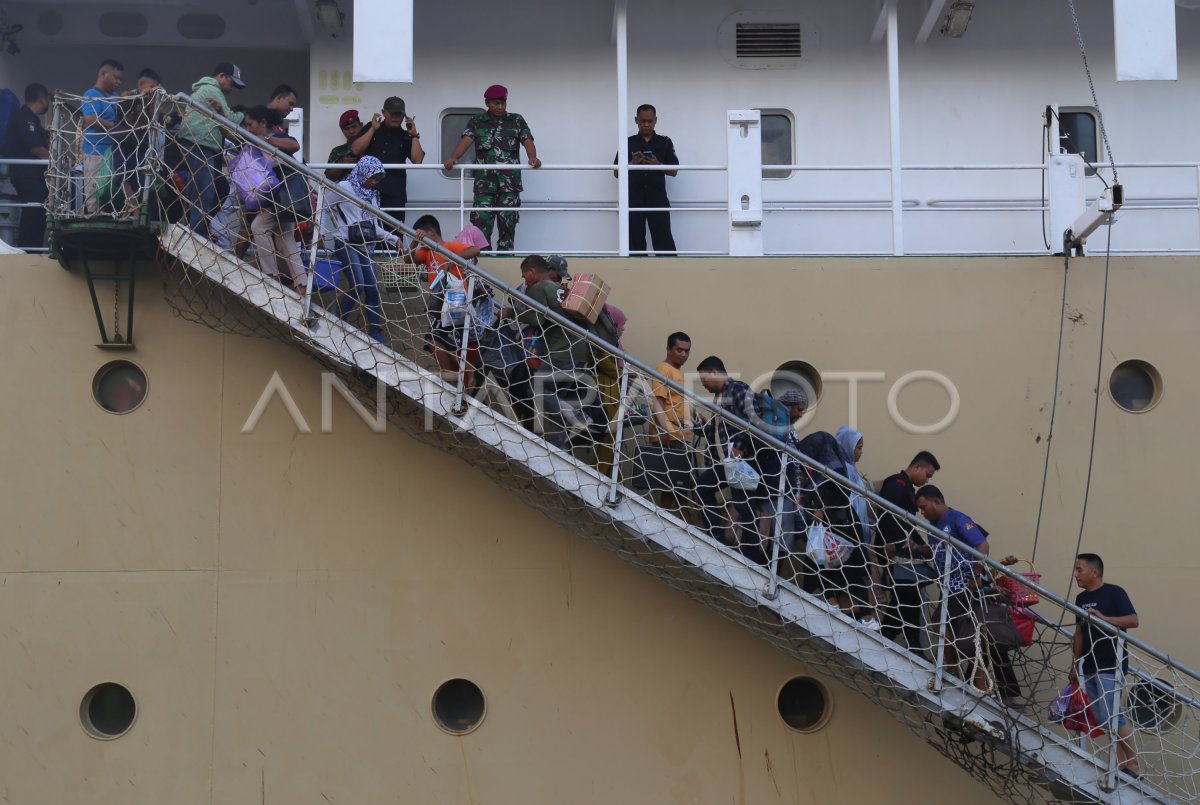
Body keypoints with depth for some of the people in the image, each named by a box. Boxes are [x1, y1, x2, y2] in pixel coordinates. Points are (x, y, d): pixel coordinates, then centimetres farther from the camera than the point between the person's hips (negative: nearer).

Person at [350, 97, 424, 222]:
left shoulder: (405, 136, 14)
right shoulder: (371, 129, 14)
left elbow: (417, 160, 0)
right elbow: (356, 150, 0)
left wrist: (414, 135, -1)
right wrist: (373, 129, -3)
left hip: (395, 194, 0)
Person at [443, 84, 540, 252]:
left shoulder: (516, 121, 9)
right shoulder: (476, 122, 8)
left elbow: (528, 142, -2)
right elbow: (466, 141, -7)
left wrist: (533, 157, -25)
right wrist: (453, 158, -27)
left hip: (510, 183, 0)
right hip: (484, 183, 0)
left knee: (507, 226, 1)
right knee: (481, 227, -7)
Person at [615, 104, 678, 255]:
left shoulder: (665, 142, 7)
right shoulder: (628, 143, 9)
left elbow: (674, 171, 6)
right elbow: (617, 173, 8)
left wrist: (657, 164, -12)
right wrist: (632, 163, -9)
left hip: (658, 199, -1)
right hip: (633, 201, 1)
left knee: (664, 241, -7)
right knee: (635, 242, 2)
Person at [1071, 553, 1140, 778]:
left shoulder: (1114, 592, -7)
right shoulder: (1081, 599, 14)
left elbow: (1133, 621, -15)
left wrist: (1103, 618, -26)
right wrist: (1075, 665, 16)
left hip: (1111, 666, -8)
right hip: (1089, 667, 8)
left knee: (1111, 717, -14)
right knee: (1101, 720, 6)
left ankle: (1133, 766, -5)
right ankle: (1121, 764, 12)